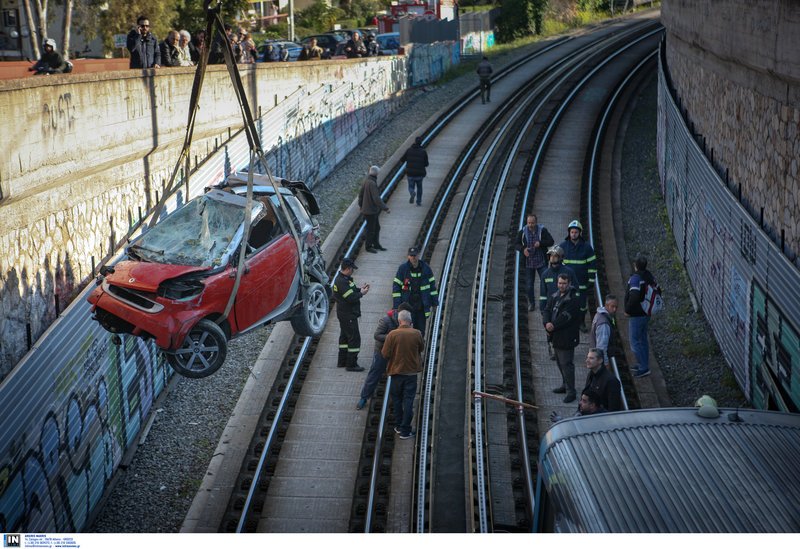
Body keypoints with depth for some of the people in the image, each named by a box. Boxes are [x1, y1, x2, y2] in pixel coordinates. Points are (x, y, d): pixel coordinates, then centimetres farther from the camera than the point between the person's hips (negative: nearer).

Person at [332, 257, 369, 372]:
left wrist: (359, 289, 4)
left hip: (344, 314, 11)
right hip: (348, 315, -11)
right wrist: (361, 293, -12)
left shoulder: (342, 278, 9)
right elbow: (351, 298, -26)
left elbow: (349, 291, 18)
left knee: (345, 337, 19)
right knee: (354, 338, -6)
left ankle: (342, 361, 29)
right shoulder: (342, 281, -24)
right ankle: (351, 364, -1)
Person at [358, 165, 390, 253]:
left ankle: (376, 244, 31)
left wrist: (360, 204, 30)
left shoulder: (365, 181, 2)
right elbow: (376, 198, -30)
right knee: (371, 230, 6)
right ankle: (368, 246, 20)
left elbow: (361, 194, 15)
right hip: (370, 211, -9)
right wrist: (385, 208, -24)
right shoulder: (372, 183, -27)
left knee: (377, 228, 20)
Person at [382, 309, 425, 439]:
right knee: (408, 400, 5)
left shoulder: (392, 335, -16)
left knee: (396, 399, 18)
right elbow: (422, 348, 6)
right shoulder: (416, 334, -12)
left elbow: (385, 354, -11)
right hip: (411, 371, 0)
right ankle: (405, 430, 6)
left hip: (396, 371, 0)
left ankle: (398, 425, 26)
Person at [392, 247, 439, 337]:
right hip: (407, 305, -2)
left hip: (422, 305, 2)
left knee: (421, 329, 7)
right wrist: (397, 305, -8)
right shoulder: (402, 269, -4)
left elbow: (432, 285, 10)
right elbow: (396, 286, -3)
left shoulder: (425, 268, 3)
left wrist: (434, 301, 7)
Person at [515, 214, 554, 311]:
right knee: (529, 284, 9)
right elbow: (516, 244, 1)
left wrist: (540, 243, -24)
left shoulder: (542, 230, -7)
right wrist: (523, 249, -20)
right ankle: (531, 303, 25)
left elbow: (551, 241, -7)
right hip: (528, 262, 1)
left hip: (541, 262, -1)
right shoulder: (522, 232, -4)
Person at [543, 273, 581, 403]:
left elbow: (565, 317, -23)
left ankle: (571, 391, 0)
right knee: (560, 362, 21)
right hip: (556, 336, 8)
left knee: (566, 364, -6)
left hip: (567, 338, -8)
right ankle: (565, 385, 37)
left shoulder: (572, 300, -16)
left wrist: (553, 325, -21)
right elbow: (546, 311, 2)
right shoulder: (554, 297, 9)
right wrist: (547, 323, -16)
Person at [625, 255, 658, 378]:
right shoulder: (649, 276, 2)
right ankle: (644, 365, 30)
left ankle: (644, 368, 2)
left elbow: (633, 297, -35)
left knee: (635, 342, 0)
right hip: (646, 313, 9)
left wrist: (628, 311, -20)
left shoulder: (635, 278, -25)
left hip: (636, 316, -9)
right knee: (643, 340, 20)